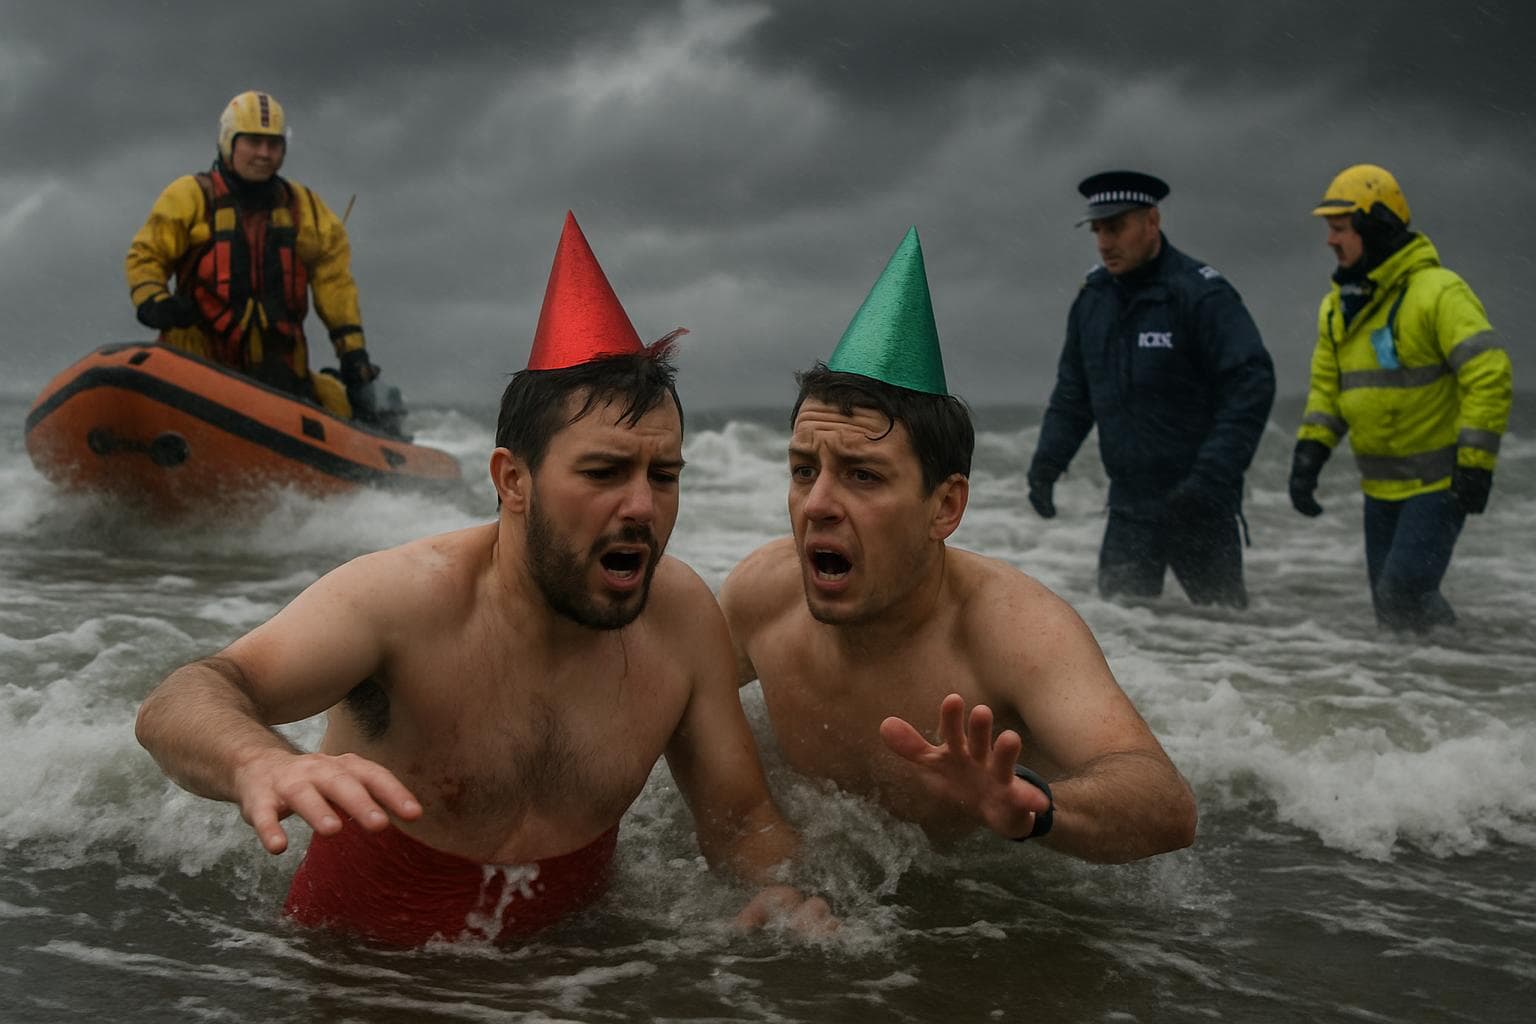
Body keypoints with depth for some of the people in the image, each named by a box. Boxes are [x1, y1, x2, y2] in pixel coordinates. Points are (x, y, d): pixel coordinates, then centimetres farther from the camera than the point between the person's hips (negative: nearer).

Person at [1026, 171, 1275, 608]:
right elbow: (1072, 392, 15)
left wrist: (1211, 478, -25)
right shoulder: (1092, 296, 6)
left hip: (1199, 506, -5)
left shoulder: (1201, 293, -13)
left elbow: (1252, 385, -18)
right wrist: (1046, 462, 3)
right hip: (1129, 508, 5)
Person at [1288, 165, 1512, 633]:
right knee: (1389, 603, 10)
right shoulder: (1338, 305, 8)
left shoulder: (1438, 291, -16)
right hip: (1381, 486, 8)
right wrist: (1309, 450, 1)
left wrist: (1476, 463, -22)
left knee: (1403, 593, -16)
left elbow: (1490, 375, -20)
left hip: (1438, 484, -8)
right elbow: (1327, 384, 15)